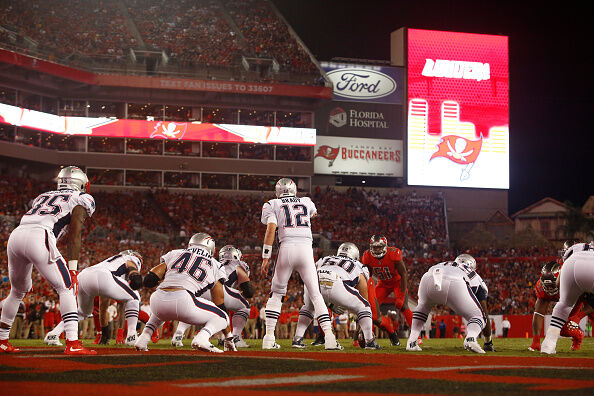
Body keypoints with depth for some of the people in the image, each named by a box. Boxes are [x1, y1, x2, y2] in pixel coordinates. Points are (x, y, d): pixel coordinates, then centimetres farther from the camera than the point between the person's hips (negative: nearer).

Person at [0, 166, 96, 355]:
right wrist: (73, 270, 0)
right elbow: (74, 237, 4)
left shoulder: (43, 197, 34)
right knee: (66, 288, 0)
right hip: (38, 237, -7)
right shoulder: (79, 199, 16)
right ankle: (72, 343, -12)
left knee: (18, 291, 26)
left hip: (15, 235, 7)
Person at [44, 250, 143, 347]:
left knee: (83, 312, 32)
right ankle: (131, 336, 4)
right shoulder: (133, 259, 27)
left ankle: (53, 334, 21)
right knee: (133, 297, 12)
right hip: (100, 277, -7)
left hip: (81, 277, 7)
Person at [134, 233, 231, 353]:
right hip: (183, 300, -4)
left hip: (157, 300, 4)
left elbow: (148, 281, 16)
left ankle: (143, 338, 18)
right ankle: (201, 338, -13)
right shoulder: (214, 266, 22)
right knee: (222, 317, 17)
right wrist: (228, 339, 31)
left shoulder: (175, 254, 25)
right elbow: (220, 303, 25)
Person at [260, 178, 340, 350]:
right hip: (306, 248, 1)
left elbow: (271, 229, -3)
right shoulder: (306, 202, 22)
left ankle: (269, 337, 7)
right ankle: (329, 337, -7)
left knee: (276, 294, 13)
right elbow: (314, 213, 46)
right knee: (315, 294, 5)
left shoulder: (273, 205, 12)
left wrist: (266, 258, -3)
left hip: (287, 247, -1)